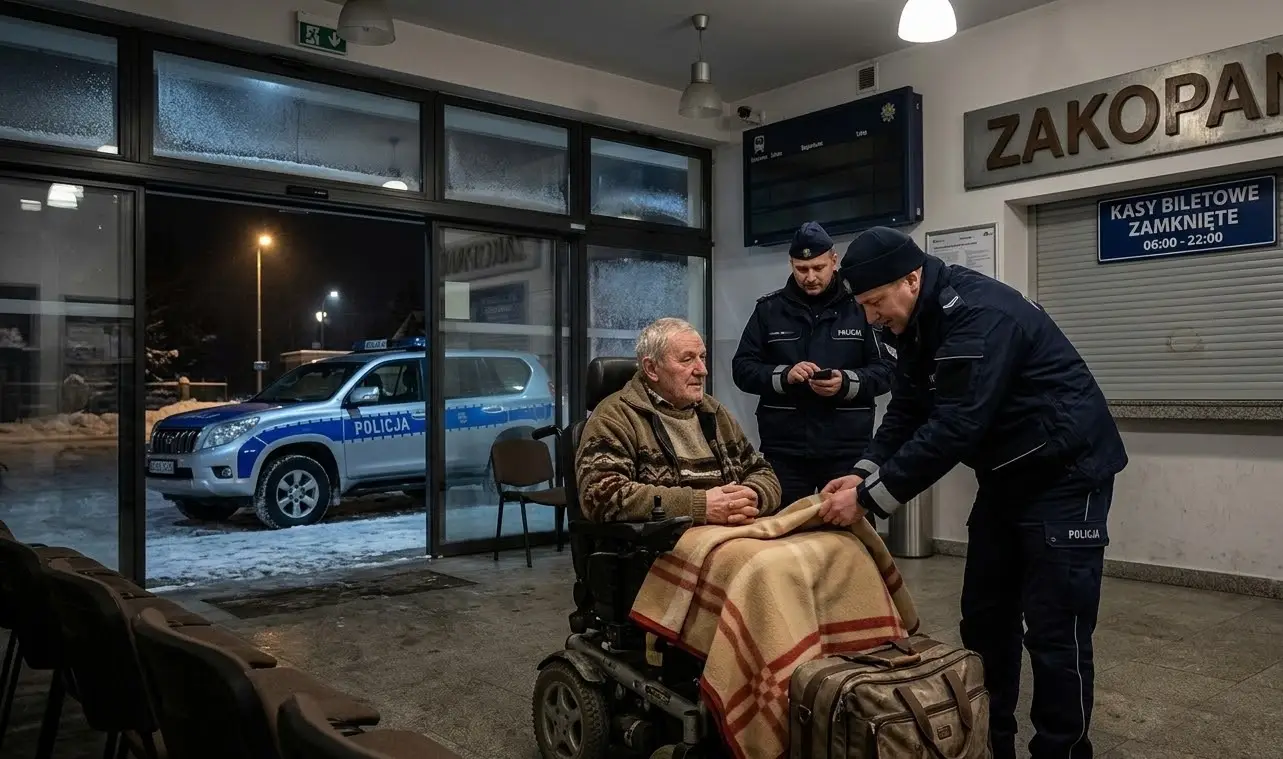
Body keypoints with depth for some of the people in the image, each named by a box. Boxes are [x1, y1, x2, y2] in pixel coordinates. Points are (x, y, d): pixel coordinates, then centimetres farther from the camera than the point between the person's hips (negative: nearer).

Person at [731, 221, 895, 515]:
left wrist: (847, 382, -18)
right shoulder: (768, 309, 6)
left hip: (847, 450, -1)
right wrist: (784, 375, -14)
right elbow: (742, 369, 5)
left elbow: (886, 370, 1)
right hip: (784, 450, 1)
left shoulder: (861, 306, 2)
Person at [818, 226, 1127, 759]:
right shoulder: (920, 322, 3)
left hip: (1065, 474, -9)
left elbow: (955, 427, -32)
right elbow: (906, 413, 4)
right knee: (984, 618, 12)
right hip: (1006, 477, 9)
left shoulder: (977, 314, -27)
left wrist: (869, 498, -28)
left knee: (1054, 633, -5)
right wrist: (863, 474, -11)